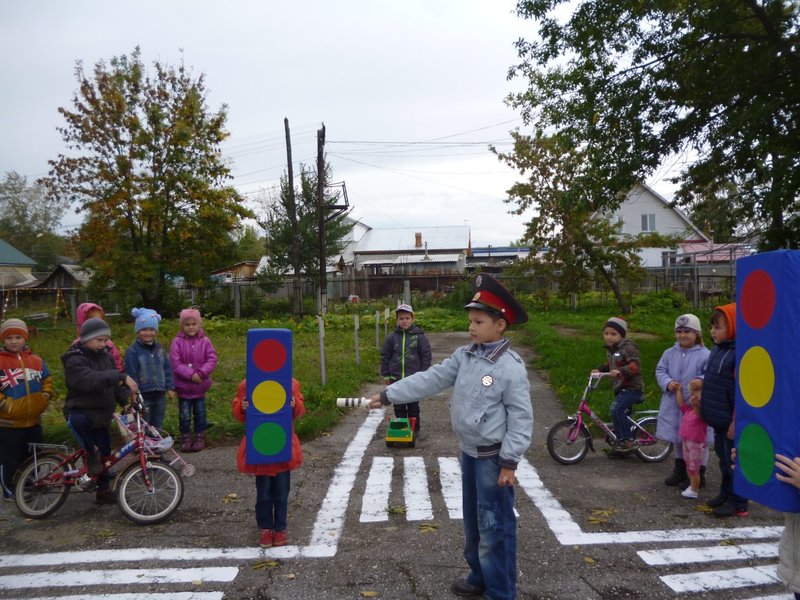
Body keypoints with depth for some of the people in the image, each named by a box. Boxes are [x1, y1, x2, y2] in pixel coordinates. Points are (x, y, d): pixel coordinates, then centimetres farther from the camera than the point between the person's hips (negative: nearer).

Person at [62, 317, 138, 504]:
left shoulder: (106, 356, 7)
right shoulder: (75, 361, -16)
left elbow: (114, 384, 9)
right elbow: (91, 380, -36)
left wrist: (127, 398, -9)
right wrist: (121, 376, -45)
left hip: (102, 415, 6)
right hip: (80, 411, -6)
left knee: (104, 453, 8)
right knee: (77, 420, -40)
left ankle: (104, 491, 25)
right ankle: (91, 453, -16)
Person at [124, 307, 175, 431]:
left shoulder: (159, 349, 6)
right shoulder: (132, 351, -11)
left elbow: (167, 369, 11)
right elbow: (131, 374, -12)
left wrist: (170, 387, 8)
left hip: (159, 395, 5)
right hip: (143, 396, -5)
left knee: (157, 426, 17)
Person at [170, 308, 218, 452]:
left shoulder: (205, 341, -4)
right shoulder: (177, 342, -8)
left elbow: (212, 360, -8)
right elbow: (175, 363, -14)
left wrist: (201, 373, -21)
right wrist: (191, 374, -21)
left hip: (200, 385, 1)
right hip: (183, 385, -1)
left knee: (200, 413, 11)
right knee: (184, 414, 7)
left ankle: (200, 437, 24)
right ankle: (185, 438, 22)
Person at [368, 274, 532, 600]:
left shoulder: (511, 367, -19)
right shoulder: (464, 356, 1)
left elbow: (521, 417, -17)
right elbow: (430, 379, 1)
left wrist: (509, 461, -17)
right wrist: (387, 395, -3)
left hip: (493, 457, -7)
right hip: (470, 452, 8)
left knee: (494, 526, 4)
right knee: (473, 521, 21)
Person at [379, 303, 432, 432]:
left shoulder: (419, 336, -5)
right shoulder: (392, 337, 1)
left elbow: (426, 355, -2)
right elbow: (385, 356, 7)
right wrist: (386, 375, 6)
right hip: (396, 378, 2)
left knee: (413, 406, 10)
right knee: (399, 407, 11)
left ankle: (414, 429, 23)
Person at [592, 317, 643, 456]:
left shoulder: (628, 347, -15)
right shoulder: (610, 350, 11)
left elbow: (635, 365, -26)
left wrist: (620, 371, -39)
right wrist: (599, 369, 10)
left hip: (632, 388, -9)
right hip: (620, 388, 9)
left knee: (616, 409, -25)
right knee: (621, 413, 15)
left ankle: (627, 440, -14)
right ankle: (622, 448, 28)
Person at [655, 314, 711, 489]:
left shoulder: (705, 355, -12)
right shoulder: (670, 353, 4)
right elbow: (660, 371, 6)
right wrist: (667, 382, -13)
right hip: (674, 405, 6)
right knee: (678, 438, 19)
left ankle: (698, 475, 21)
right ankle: (680, 471, 36)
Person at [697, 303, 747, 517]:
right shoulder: (718, 350, 7)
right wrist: (703, 384, 2)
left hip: (731, 421, -8)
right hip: (719, 419, 8)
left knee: (733, 461, 3)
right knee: (723, 458, 20)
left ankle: (738, 503, 16)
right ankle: (726, 493, 34)